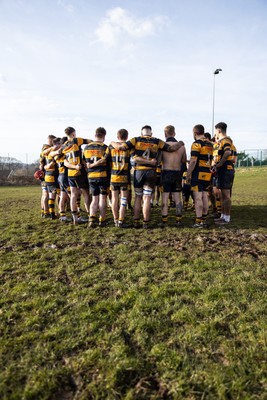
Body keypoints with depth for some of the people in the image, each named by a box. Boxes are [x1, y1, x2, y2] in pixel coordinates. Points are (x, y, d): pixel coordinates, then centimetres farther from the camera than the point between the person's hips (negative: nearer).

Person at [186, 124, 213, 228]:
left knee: (198, 198, -5)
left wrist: (188, 174, -9)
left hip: (198, 174, -8)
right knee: (205, 197, 11)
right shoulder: (210, 144, 15)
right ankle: (204, 220, 18)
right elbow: (210, 160, 19)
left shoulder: (197, 144, -10)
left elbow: (193, 161, -15)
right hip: (208, 173, 8)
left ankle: (199, 222, -3)